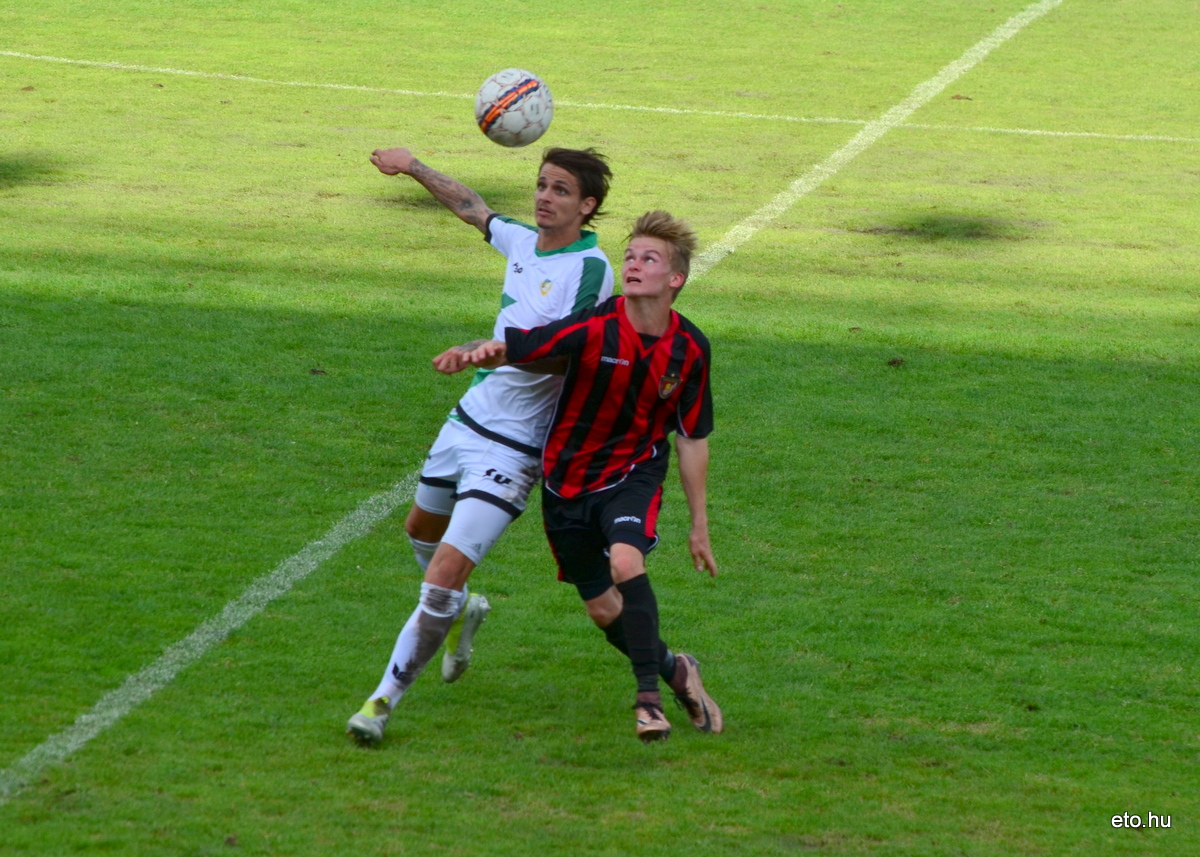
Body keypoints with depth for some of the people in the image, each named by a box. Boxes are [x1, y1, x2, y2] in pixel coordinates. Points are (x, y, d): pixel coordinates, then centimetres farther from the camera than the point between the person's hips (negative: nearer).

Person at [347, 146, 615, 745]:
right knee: (422, 527, 30)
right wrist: (413, 168, 35)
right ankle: (462, 612, 59)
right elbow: (473, 208, 25)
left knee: (445, 576, -16)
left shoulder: (590, 267, -20)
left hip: (513, 447, -9)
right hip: (469, 419, 9)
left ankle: (384, 699, -6)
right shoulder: (523, 240, 3)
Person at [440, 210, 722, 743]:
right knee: (603, 609, 7)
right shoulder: (595, 329, -20)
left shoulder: (689, 349, -10)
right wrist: (477, 354, -48)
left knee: (625, 560, -30)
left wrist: (699, 526, 5)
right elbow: (515, 348, -24)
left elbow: (692, 439, 1)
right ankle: (673, 670, 36)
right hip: (568, 479, 0)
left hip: (633, 473, 0)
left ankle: (649, 696, -21)